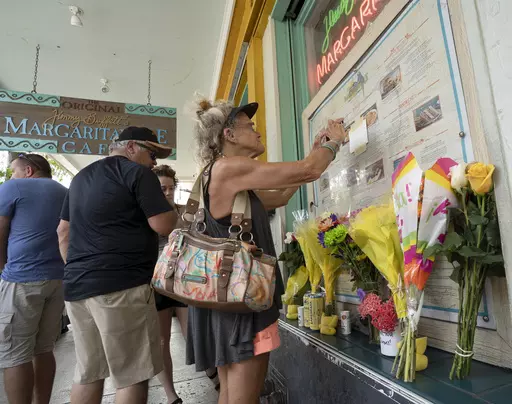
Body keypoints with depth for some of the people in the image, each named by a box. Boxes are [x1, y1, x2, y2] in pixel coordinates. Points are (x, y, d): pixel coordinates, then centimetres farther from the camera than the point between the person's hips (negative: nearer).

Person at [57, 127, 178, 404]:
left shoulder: (81, 176, 19)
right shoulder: (138, 173, -6)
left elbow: (63, 231, 21)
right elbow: (164, 226, -12)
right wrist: (165, 204, 7)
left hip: (76, 285, 9)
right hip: (121, 285, -8)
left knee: (87, 373, 17)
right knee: (132, 375, 2)